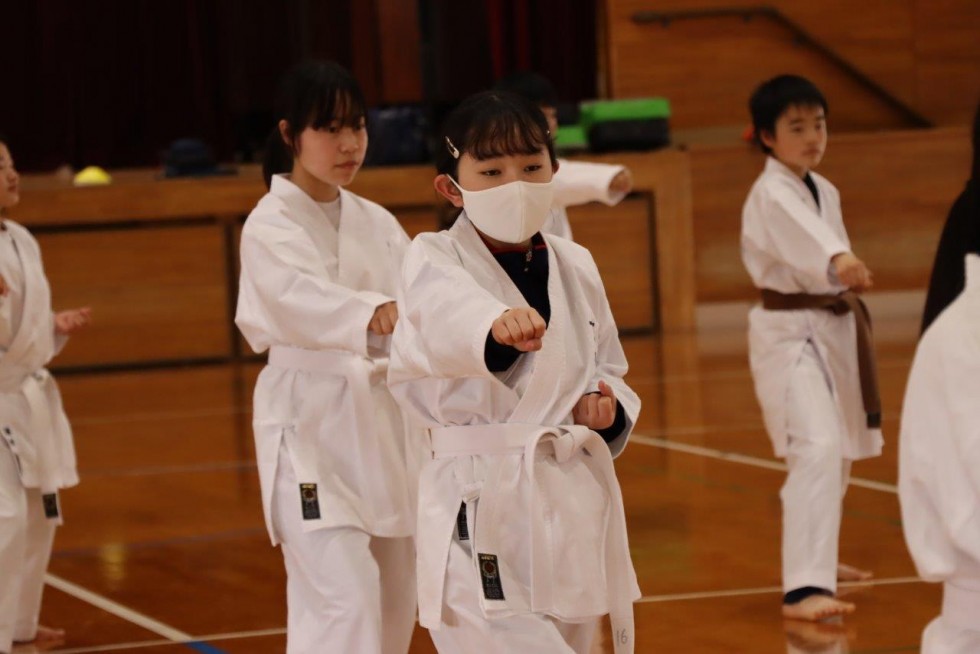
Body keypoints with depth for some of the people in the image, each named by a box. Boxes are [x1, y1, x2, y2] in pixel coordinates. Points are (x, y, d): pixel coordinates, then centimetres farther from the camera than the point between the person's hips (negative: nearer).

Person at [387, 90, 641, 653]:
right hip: (482, 515, -6)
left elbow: (609, 367, 22)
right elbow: (448, 312, -32)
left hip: (575, 505, 6)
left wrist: (610, 407, -2)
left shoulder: (575, 266, 9)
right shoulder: (435, 262, -7)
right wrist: (498, 323, -55)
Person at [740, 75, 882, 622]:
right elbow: (804, 234, -40)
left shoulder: (825, 192, 10)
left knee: (839, 451, 21)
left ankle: (817, 557, 43)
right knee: (817, 448, -24)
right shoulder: (772, 196, -18)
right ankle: (804, 588, -30)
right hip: (789, 334, -9)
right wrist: (839, 263, -59)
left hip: (830, 329, 9)